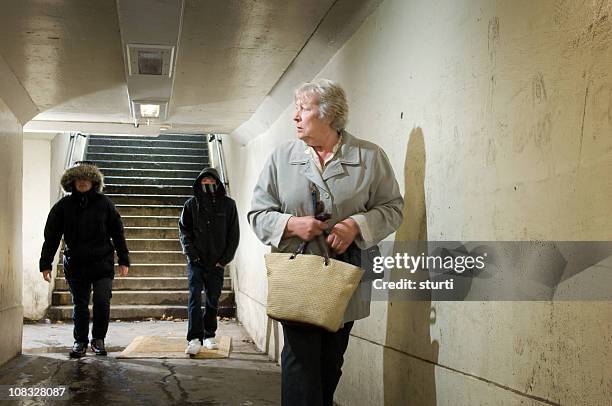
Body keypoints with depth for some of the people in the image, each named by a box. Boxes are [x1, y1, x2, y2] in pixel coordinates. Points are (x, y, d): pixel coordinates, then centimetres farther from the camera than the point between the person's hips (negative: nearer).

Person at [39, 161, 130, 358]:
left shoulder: (104, 203, 0)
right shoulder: (63, 206, 1)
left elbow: (117, 233, 5)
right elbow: (51, 236, 4)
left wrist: (123, 260, 3)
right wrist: (45, 264, 1)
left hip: (102, 262, -1)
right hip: (75, 264, 1)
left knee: (102, 301, -8)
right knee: (79, 305, 9)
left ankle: (98, 339, 13)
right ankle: (80, 341, 24)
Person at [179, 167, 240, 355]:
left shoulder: (228, 204, 3)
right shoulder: (191, 204, 4)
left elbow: (234, 234, 4)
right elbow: (183, 230, 7)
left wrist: (225, 258, -3)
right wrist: (191, 252, -6)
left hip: (217, 262, 1)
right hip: (196, 261, -1)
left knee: (213, 300, 8)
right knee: (195, 298, -10)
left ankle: (209, 335, 21)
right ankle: (194, 339, -11)